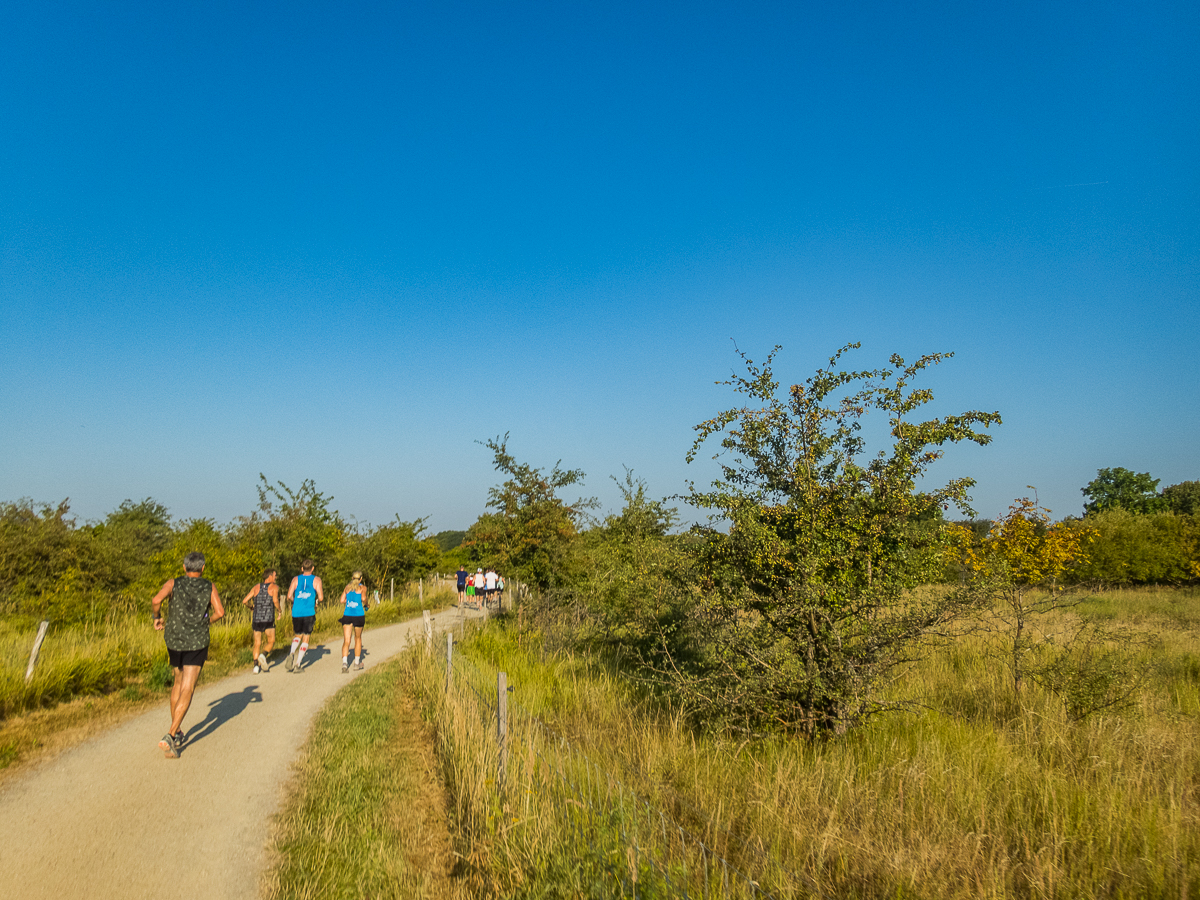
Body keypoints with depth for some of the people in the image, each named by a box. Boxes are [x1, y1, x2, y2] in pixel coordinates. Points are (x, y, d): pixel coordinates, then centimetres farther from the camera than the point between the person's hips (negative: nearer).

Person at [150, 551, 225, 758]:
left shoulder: (173, 583, 2)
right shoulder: (209, 586, 2)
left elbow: (156, 600, -17)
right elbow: (220, 611, -8)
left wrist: (157, 617, 1)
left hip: (174, 640, 3)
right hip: (197, 642, -3)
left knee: (178, 682, 24)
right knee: (187, 690, -4)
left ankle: (177, 732, 28)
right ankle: (170, 736, -19)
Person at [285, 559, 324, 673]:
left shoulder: (296, 579, 9)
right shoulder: (316, 580, 4)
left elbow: (289, 597, 0)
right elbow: (321, 598, -3)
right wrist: (317, 601, 19)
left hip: (296, 612, 2)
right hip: (309, 612, -2)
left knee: (297, 635, 21)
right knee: (305, 639, 7)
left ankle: (291, 654, -6)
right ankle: (297, 664, 0)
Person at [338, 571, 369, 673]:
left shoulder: (347, 587, 13)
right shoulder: (362, 588, 3)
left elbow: (342, 600, 7)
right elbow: (363, 598, -13)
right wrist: (367, 605, 6)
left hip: (347, 615, 2)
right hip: (358, 615, -2)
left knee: (346, 641, -1)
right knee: (358, 638, 17)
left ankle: (344, 663, -21)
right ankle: (357, 662, 26)